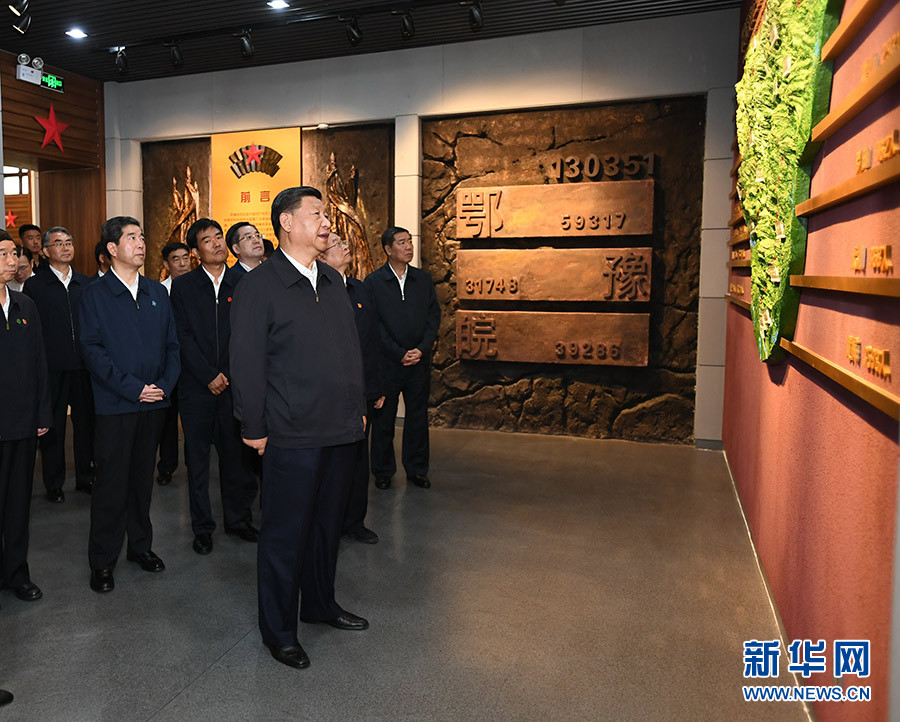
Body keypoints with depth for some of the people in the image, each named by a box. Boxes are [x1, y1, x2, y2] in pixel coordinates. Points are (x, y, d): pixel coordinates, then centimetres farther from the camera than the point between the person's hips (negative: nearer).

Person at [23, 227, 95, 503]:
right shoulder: (35, 286, 0)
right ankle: (54, 484, 19)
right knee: (53, 427, 6)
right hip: (52, 369, -3)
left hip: (84, 366, 3)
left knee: (86, 423, 10)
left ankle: (85, 476, 24)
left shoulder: (86, 284, 9)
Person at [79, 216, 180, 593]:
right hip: (115, 404, -4)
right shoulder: (94, 294, -1)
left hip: (153, 403, 4)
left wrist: (164, 386, -5)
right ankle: (102, 561, 15)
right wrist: (133, 388, -15)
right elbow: (92, 350, -8)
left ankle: (140, 544, 28)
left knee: (143, 477, 13)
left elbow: (172, 344, 10)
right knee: (111, 483, 1)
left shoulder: (158, 292, 11)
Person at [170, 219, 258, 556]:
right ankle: (202, 527, 20)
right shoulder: (183, 286, 3)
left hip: (233, 385, 1)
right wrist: (209, 376, -9)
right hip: (196, 386, 0)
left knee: (235, 454, 7)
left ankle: (238, 518, 24)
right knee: (197, 459, 7)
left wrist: (229, 375, -5)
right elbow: (183, 337, -2)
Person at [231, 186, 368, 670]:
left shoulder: (333, 281, 12)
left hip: (341, 431, 7)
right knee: (285, 533, 6)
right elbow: (247, 363, -10)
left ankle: (320, 603, 40)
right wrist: (254, 429, -10)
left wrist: (357, 407, 13)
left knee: (327, 523, 19)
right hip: (292, 435, -7)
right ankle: (278, 630, 24)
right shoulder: (258, 286, -9)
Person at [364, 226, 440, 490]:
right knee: (383, 419, 7)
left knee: (418, 418, 10)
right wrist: (400, 354, -12)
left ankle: (417, 470, 23)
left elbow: (434, 316, 5)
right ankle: (383, 471, 21)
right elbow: (373, 324, -7)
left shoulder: (423, 279, 8)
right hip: (387, 362, -3)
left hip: (419, 361, 3)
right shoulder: (373, 281, -3)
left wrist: (421, 349, -8)